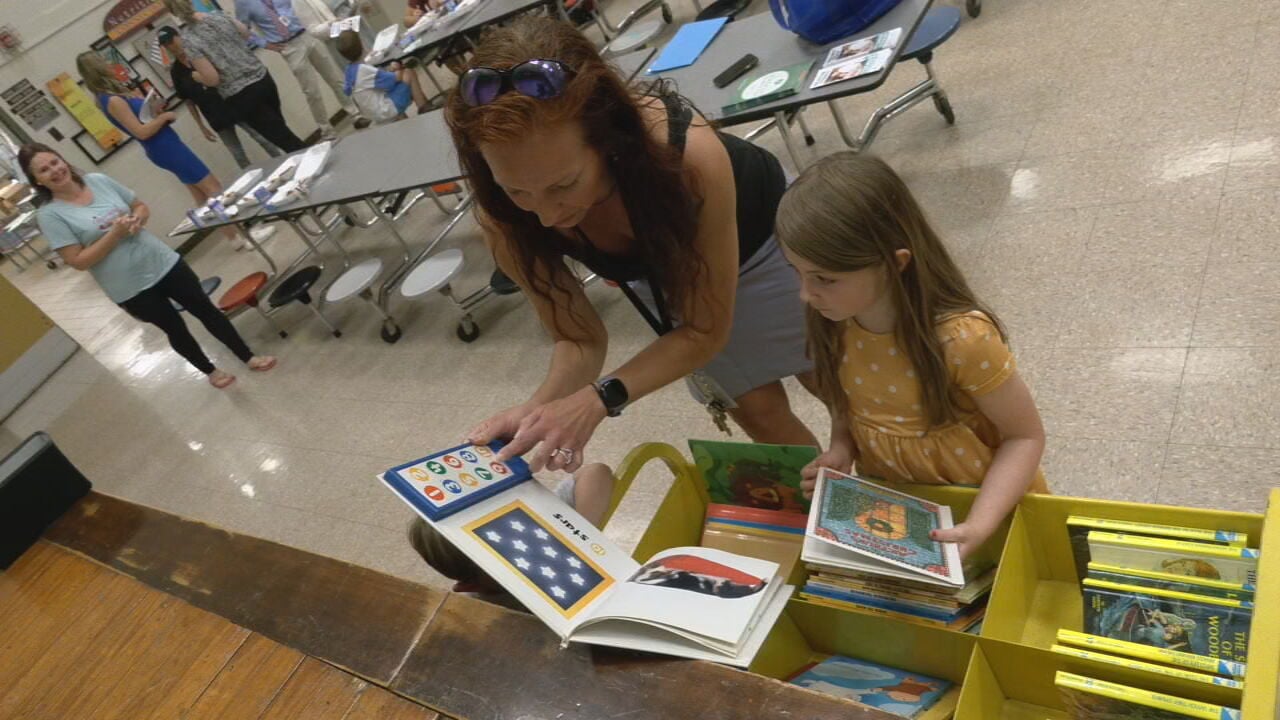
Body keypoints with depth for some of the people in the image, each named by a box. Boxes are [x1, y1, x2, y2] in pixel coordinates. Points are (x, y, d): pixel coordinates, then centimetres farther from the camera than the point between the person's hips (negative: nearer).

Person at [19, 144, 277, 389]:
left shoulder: (98, 180, -1)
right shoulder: (50, 214, -11)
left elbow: (142, 207, 10)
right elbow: (79, 261, -14)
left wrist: (136, 220, -12)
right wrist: (115, 234, -21)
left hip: (163, 262, 3)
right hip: (129, 288, -3)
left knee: (206, 310, 9)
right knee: (175, 329, 11)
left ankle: (248, 357, 23)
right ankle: (210, 371, 35)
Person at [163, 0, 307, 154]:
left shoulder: (188, 41, -15)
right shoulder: (219, 17, -1)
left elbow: (212, 79, -15)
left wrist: (195, 76, 5)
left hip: (241, 96, -5)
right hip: (262, 78, 5)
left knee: (282, 138, 2)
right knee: (279, 128, 21)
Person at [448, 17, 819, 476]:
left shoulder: (689, 154, -45)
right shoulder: (504, 218, -34)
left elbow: (706, 329, -33)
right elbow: (580, 340, -22)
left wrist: (598, 399, -47)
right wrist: (536, 408, -43)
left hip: (766, 236, -2)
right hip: (668, 276, 2)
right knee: (760, 413, 12)